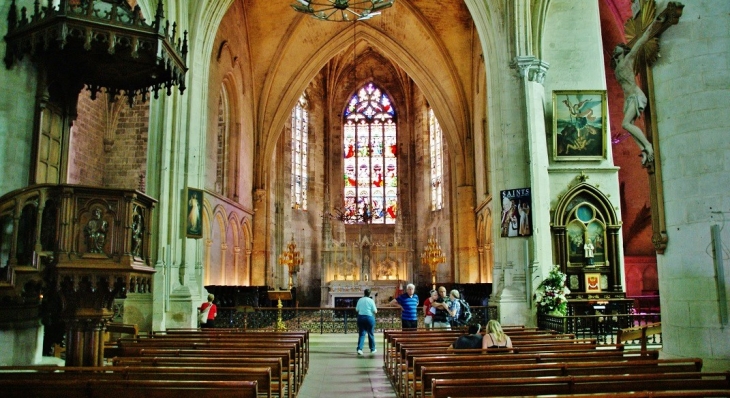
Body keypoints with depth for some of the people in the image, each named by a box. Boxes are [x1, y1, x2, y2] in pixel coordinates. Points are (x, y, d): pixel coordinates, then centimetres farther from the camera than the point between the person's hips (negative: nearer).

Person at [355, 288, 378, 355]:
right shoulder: (371, 301, -8)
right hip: (369, 317, -2)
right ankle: (372, 349, 23)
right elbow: (375, 311, -7)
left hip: (360, 317, 3)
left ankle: (359, 349, -10)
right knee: (371, 334, 11)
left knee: (361, 334, 4)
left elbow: (356, 309, 10)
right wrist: (376, 309, 14)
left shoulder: (360, 300, 2)